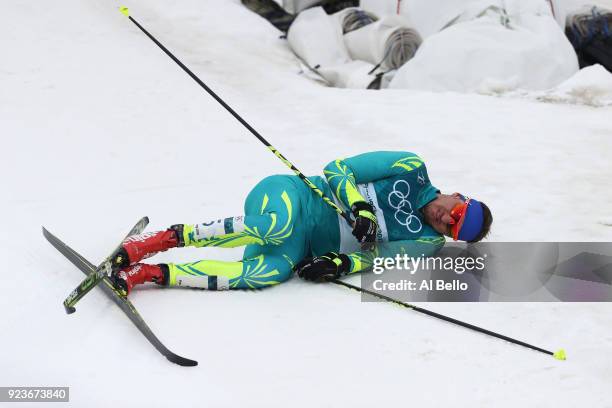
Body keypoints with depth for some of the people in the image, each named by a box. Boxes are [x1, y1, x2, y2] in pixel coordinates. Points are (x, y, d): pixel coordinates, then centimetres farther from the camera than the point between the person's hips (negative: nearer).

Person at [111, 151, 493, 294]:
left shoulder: (427, 245, 9)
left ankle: (154, 273, -28)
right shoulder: (412, 169, 0)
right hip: (294, 196, -2)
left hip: (307, 251, 2)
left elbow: (376, 256, -2)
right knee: (279, 227, -40)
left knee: (273, 272, -33)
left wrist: (341, 264, -20)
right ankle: (167, 238, -26)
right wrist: (360, 205, -17)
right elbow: (338, 169, -1)